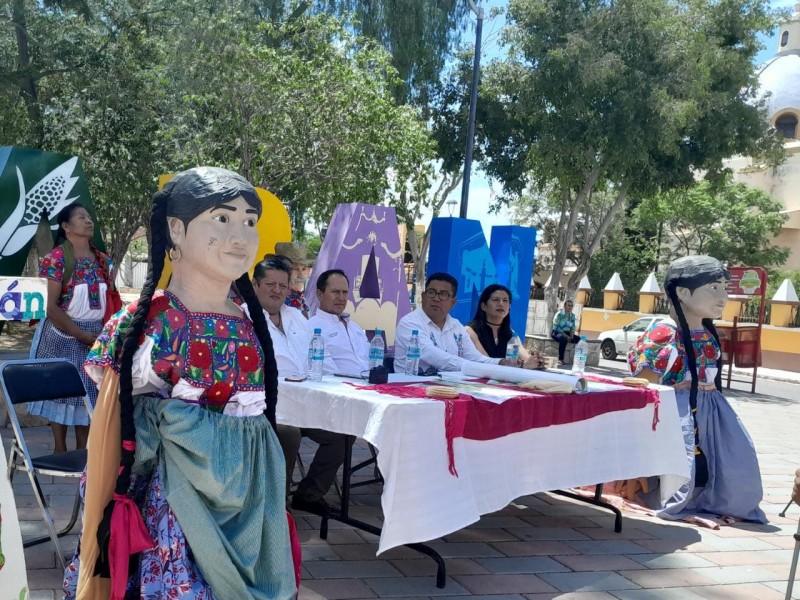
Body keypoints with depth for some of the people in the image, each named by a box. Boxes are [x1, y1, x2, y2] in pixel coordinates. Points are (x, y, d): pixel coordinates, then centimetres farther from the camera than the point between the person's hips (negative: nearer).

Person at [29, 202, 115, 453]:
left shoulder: (102, 260, 7)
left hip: (96, 336, 5)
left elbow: (109, 301, 12)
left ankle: (82, 451, 18)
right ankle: (60, 450, 16)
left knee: (88, 392, 8)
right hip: (63, 335, -5)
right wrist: (82, 335, -16)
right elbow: (52, 307, -14)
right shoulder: (57, 258, -10)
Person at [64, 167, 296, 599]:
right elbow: (106, 438, -8)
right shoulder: (140, 325, -10)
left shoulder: (252, 329, 4)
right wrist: (92, 545, -7)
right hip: (166, 511, -4)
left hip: (246, 517, 5)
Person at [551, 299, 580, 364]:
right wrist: (565, 335, -25)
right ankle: (560, 359, -32)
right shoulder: (559, 314, -10)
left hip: (567, 334, 6)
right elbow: (556, 327, -16)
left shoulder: (572, 315, 8)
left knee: (578, 339, -21)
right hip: (557, 333, -6)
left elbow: (573, 328, 10)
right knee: (563, 339, -39)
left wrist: (571, 335, -12)